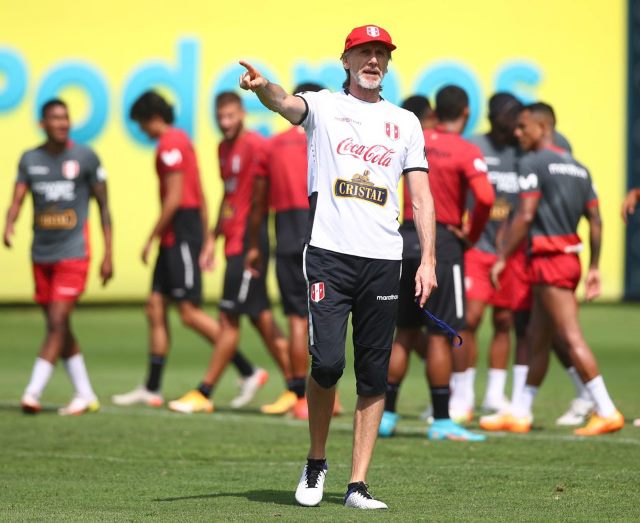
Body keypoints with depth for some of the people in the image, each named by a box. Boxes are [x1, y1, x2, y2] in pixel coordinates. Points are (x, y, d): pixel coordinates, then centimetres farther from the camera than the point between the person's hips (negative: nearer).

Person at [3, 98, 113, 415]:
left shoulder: (85, 157, -2)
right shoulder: (30, 160, 7)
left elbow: (103, 206, 2)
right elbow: (17, 201, 1)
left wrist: (108, 255, -1)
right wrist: (9, 226, -23)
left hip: (73, 255, -5)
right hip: (42, 255, 5)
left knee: (57, 323, -14)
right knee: (58, 327, 8)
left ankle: (33, 393, -17)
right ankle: (85, 395, 18)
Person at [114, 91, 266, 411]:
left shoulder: (170, 144, -12)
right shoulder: (180, 140, 18)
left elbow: (174, 198, -18)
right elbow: (200, 196, 20)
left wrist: (152, 238, -11)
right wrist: (207, 238, 21)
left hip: (180, 236, -10)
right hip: (175, 240, 10)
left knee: (190, 313, -9)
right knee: (155, 309, 8)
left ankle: (249, 373, -6)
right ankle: (151, 390, 9)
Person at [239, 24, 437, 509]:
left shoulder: (405, 122, 15)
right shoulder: (324, 106, 7)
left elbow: (421, 197, 12)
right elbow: (288, 104, -16)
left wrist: (428, 260, 1)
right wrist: (263, 87, -40)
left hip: (384, 260, 3)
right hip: (330, 254, -3)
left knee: (374, 374, 1)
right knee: (327, 361, -14)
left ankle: (358, 484, 6)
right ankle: (316, 461, 8)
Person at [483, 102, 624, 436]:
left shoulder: (534, 164, -9)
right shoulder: (578, 168, 15)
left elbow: (525, 216, -16)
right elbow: (596, 221, 13)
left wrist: (502, 258, -12)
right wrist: (594, 268, 16)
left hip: (549, 259, -9)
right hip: (570, 257, 9)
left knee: (571, 338, -10)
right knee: (537, 338, 14)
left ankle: (607, 412, -13)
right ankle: (520, 414, 20)